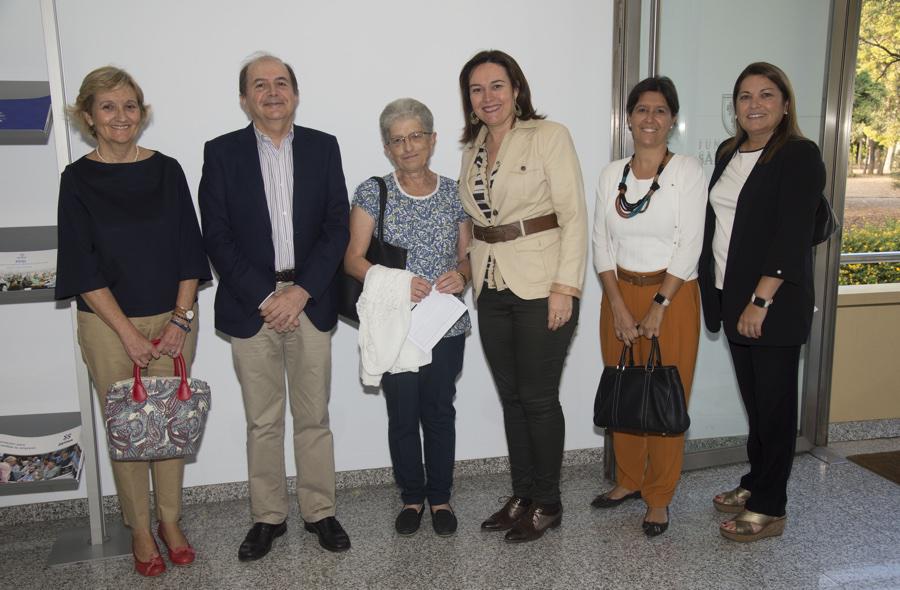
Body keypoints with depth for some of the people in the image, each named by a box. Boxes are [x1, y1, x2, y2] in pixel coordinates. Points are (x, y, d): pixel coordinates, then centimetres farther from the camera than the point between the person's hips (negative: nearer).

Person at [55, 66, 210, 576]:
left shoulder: (166, 170, 1)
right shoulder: (78, 179, -3)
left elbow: (189, 251, 1)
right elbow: (83, 268, -7)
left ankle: (170, 520, 27)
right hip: (109, 325, -1)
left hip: (172, 319, 2)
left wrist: (182, 318, -8)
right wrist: (129, 332, -13)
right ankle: (141, 530, 24)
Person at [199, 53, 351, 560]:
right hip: (251, 304, 0)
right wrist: (264, 297, -11)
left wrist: (300, 292, -10)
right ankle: (269, 517, 24)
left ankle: (320, 511, 23)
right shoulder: (222, 152, 2)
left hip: (310, 302, 1)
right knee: (262, 421, 9)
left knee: (314, 417, 9)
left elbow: (338, 228, 0)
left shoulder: (323, 147, 6)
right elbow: (217, 236, -3)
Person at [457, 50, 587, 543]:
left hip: (540, 287, -6)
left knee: (538, 397, 1)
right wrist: (469, 270, 9)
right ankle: (522, 495, 26)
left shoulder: (549, 136, -6)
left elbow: (573, 216, -11)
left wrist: (565, 287, -17)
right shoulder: (473, 148, 13)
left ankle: (547, 503, 18)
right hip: (491, 288, 6)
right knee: (510, 396, 12)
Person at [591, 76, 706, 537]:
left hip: (672, 295, -4)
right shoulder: (612, 173, 5)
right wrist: (619, 307, -5)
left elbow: (689, 247, -11)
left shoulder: (688, 172, -6)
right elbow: (601, 244, 3)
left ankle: (659, 498, 17)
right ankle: (628, 480, 29)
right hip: (620, 293, 4)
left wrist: (658, 307, -15)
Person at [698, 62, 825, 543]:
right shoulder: (728, 153, 13)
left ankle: (769, 509, 12)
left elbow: (793, 233, -17)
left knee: (774, 400, 2)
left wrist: (761, 300, -21)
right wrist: (718, 295, 12)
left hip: (774, 303, -7)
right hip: (732, 297, 7)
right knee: (752, 396, 15)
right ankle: (755, 484, 29)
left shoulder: (800, 156, -9)